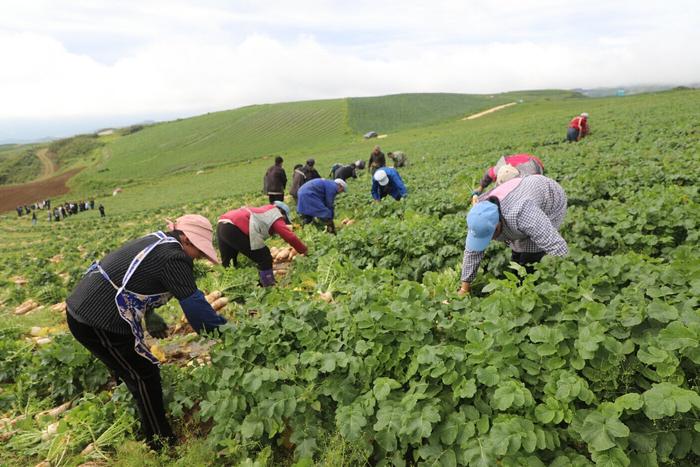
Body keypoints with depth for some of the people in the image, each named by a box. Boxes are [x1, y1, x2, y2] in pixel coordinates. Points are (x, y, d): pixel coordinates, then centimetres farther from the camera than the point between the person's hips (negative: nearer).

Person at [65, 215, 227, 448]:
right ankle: (161, 442, 19)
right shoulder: (173, 257, -20)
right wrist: (225, 328, -7)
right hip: (97, 324, -9)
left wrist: (150, 316, 10)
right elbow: (194, 304, -18)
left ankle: (150, 424, 45)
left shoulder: (156, 241, 9)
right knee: (145, 375, 5)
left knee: (134, 371, 25)